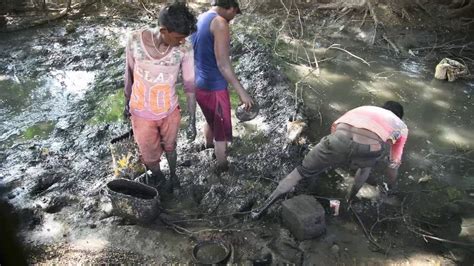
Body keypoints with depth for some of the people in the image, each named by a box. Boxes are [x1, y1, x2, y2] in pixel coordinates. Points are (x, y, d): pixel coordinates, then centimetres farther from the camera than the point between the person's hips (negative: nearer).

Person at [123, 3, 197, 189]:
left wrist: (192, 121, -10)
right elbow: (130, 72, -4)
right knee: (149, 156, 15)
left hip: (169, 111, 1)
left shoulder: (185, 48, -21)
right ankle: (157, 175, 50)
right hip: (142, 114, 0)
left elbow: (190, 85, -12)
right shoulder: (136, 39, -21)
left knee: (169, 147, 25)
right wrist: (127, 103, 8)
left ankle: (173, 175, 55)